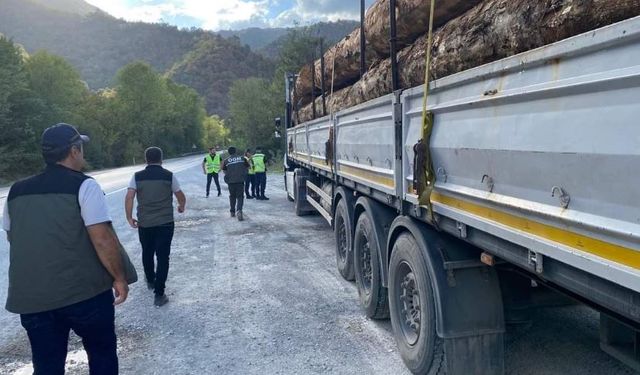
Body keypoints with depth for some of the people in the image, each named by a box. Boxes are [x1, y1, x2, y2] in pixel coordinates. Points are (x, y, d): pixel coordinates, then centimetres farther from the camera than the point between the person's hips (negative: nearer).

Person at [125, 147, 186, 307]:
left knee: (147, 253, 23)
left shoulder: (137, 176, 1)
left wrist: (129, 218, 0)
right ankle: (159, 294, -2)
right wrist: (181, 207, 25)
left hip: (144, 223, 3)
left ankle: (150, 281, 45)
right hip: (165, 223, -2)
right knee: (163, 257, 1)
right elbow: (181, 197, 5)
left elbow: (129, 197, -8)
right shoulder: (169, 175, -2)